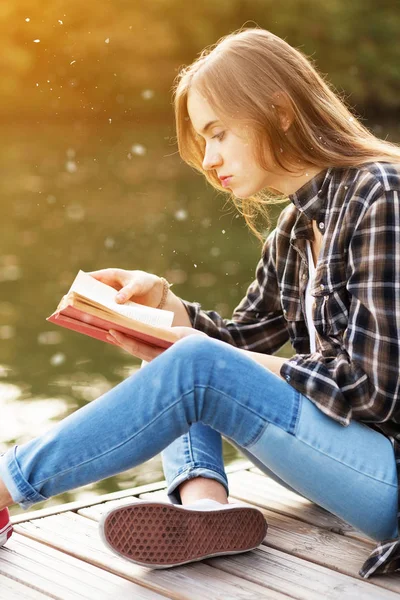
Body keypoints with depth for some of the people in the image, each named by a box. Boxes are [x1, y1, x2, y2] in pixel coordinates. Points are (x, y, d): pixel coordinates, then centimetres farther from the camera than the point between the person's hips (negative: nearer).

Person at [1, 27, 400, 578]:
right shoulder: (295, 229, 11)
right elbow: (242, 342, 15)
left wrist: (197, 351, -17)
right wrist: (159, 300, -3)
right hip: (348, 446, 9)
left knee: (197, 369, -23)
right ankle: (204, 503, -18)